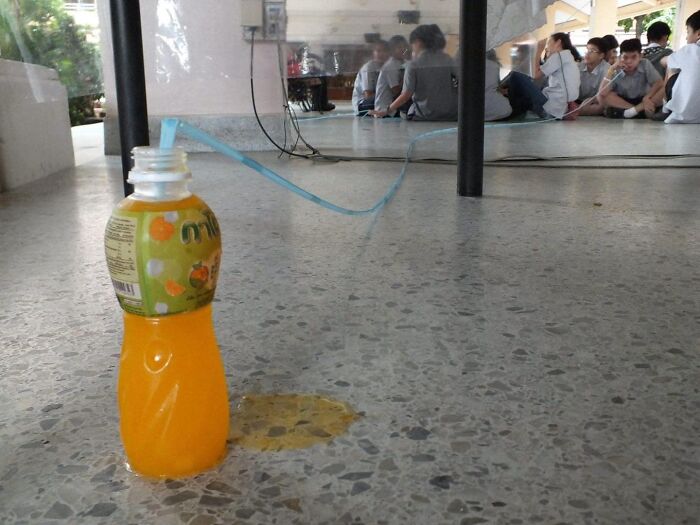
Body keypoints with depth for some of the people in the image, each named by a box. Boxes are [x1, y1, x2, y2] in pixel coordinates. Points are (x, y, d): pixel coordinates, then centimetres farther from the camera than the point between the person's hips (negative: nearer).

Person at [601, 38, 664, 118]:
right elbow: (602, 93, -24)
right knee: (606, 95, -28)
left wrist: (646, 98, -31)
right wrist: (611, 70, -24)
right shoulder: (616, 71, -11)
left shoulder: (645, 64, -9)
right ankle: (640, 110, -33)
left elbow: (659, 83, -16)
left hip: (642, 100, 0)